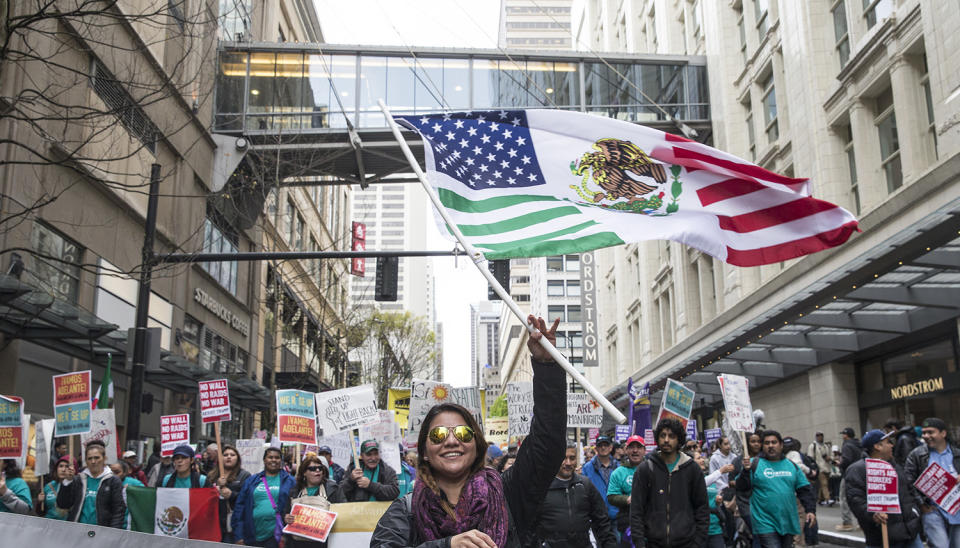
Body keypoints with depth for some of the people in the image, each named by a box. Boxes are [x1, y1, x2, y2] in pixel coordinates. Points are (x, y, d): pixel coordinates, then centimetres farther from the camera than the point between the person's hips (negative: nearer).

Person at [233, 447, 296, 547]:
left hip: (276, 537, -2)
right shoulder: (252, 481, 11)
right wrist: (238, 536, 0)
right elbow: (240, 507, 8)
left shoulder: (289, 481, 5)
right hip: (253, 538, 2)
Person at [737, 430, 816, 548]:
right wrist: (746, 471, -23)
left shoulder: (791, 465, 12)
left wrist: (810, 510, 4)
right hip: (766, 525, -5)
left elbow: (805, 490, 15)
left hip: (788, 524, 5)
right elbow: (742, 488, -7)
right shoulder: (754, 464, -2)